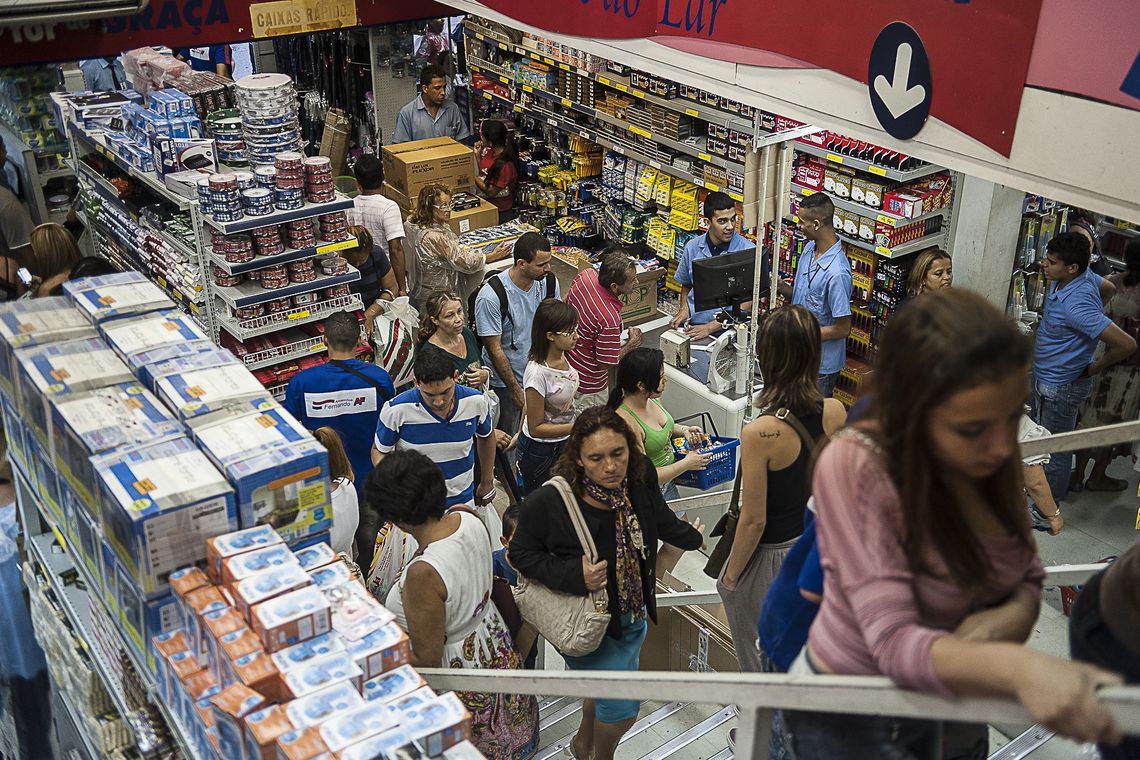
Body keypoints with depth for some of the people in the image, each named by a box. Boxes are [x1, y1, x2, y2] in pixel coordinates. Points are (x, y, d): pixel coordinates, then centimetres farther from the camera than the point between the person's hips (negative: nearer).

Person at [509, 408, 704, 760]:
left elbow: (659, 516, 5)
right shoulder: (549, 503, -32)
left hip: (633, 612, 6)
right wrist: (574, 576, -30)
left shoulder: (641, 475, -17)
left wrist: (689, 535, 24)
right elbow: (521, 553, -16)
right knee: (622, 707, 3)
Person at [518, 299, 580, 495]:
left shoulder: (561, 357, -8)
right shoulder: (538, 373, -32)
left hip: (563, 442, 8)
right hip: (539, 452, -7)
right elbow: (535, 428, -23)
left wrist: (520, 434, 17)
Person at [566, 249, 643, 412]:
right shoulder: (610, 319, -38)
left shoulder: (586, 275, -16)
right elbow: (605, 364, -25)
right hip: (588, 385, -8)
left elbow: (566, 306, 5)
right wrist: (631, 344, -11)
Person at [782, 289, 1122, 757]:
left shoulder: (986, 457, -11)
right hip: (851, 716, -5)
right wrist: (1017, 667, -48)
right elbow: (894, 644, -32)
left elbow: (1027, 574, -2)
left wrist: (1016, 613, -24)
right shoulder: (853, 466, -29)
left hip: (953, 699, 5)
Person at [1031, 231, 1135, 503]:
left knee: (1055, 448, 10)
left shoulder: (1077, 304, -35)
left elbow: (1126, 344, -37)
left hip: (1061, 388, -9)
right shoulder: (1059, 283, -7)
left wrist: (1092, 369, -19)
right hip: (1043, 377, 9)